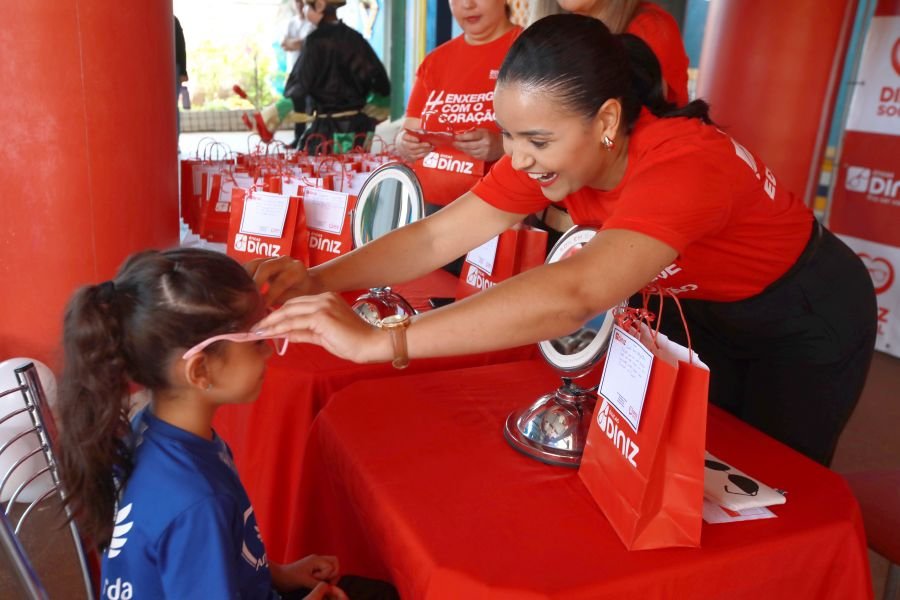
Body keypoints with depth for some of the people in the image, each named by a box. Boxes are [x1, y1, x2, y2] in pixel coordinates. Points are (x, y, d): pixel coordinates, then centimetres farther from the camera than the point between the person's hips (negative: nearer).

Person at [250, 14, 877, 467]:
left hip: (807, 317, -5)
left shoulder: (684, 165, -42)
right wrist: (319, 280, -34)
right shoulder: (549, 151, -21)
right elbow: (437, 236, -21)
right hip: (703, 307, 5)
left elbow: (572, 296, -57)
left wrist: (374, 340, -60)